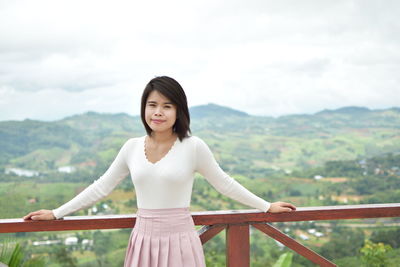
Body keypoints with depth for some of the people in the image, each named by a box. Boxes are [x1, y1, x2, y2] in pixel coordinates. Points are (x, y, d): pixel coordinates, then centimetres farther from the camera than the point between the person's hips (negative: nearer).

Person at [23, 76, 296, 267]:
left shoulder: (194, 146, -6)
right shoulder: (132, 147, 4)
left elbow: (224, 183, 6)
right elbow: (102, 186, 12)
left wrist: (266, 206, 10)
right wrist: (57, 213, 13)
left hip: (180, 241, -3)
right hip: (143, 241, 3)